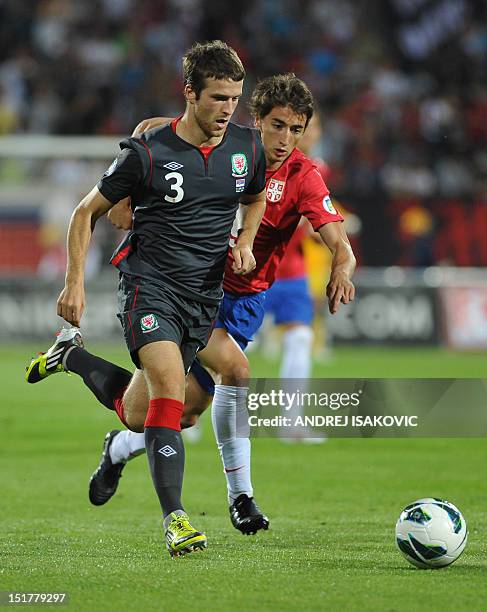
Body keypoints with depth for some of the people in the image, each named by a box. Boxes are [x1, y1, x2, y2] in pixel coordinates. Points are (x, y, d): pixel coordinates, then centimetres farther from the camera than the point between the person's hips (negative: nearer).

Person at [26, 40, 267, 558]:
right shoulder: (147, 152, -12)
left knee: (136, 415, 11)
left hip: (205, 296, 5)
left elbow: (256, 198, 24)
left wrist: (244, 241, 4)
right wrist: (75, 282, -7)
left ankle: (72, 357, 38)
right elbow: (86, 213, 0)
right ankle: (175, 520, -25)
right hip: (149, 285, -5)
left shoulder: (247, 147, 0)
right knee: (169, 387, -26)